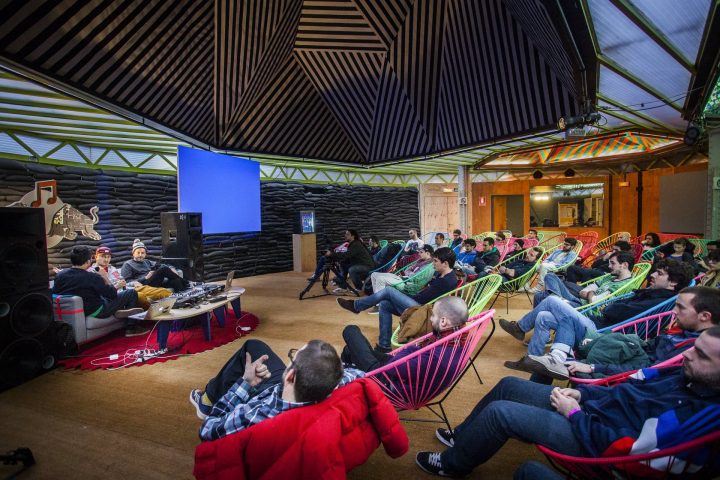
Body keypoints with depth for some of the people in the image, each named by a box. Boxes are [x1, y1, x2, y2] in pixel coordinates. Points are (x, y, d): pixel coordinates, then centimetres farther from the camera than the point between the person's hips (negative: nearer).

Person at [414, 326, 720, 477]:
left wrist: (574, 413, -15)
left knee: (498, 412, -15)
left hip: (591, 440, -9)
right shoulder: (690, 373, 0)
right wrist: (582, 393, 2)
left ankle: (452, 464, 13)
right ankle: (464, 436, 28)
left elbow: (615, 447, -27)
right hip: (590, 406, 9)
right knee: (509, 385, 9)